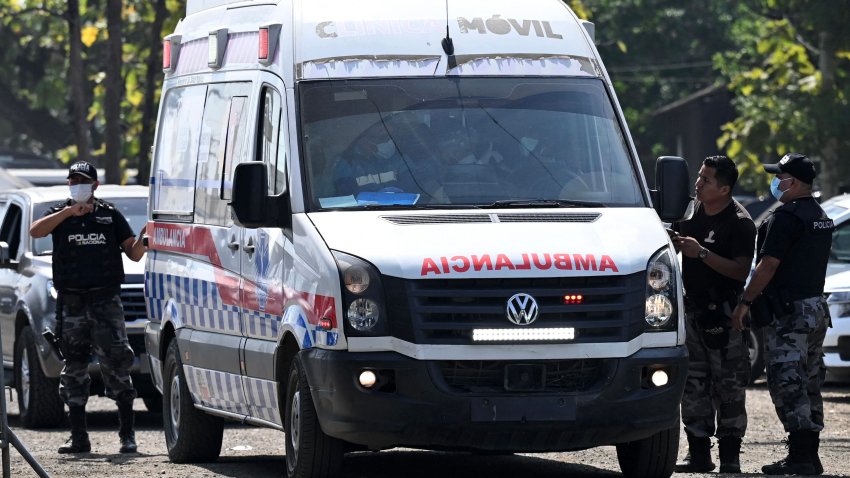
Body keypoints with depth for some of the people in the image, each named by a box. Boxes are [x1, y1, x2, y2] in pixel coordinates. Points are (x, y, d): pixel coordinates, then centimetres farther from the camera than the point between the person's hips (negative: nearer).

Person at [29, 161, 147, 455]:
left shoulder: (110, 215, 10)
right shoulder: (60, 215, 10)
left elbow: (134, 254, 7)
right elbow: (35, 231, -11)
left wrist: (144, 238, -14)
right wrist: (69, 212, -19)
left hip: (105, 301, -1)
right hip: (71, 304, 1)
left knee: (116, 364, -8)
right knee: (74, 369, 4)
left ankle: (127, 434, -5)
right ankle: (79, 438, 9)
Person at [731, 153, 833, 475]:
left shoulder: (786, 217, -14)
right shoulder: (821, 217, 15)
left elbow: (768, 265, -18)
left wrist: (745, 302, -12)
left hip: (788, 312, -9)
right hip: (817, 308, 9)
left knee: (788, 385, -9)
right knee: (809, 385, 12)